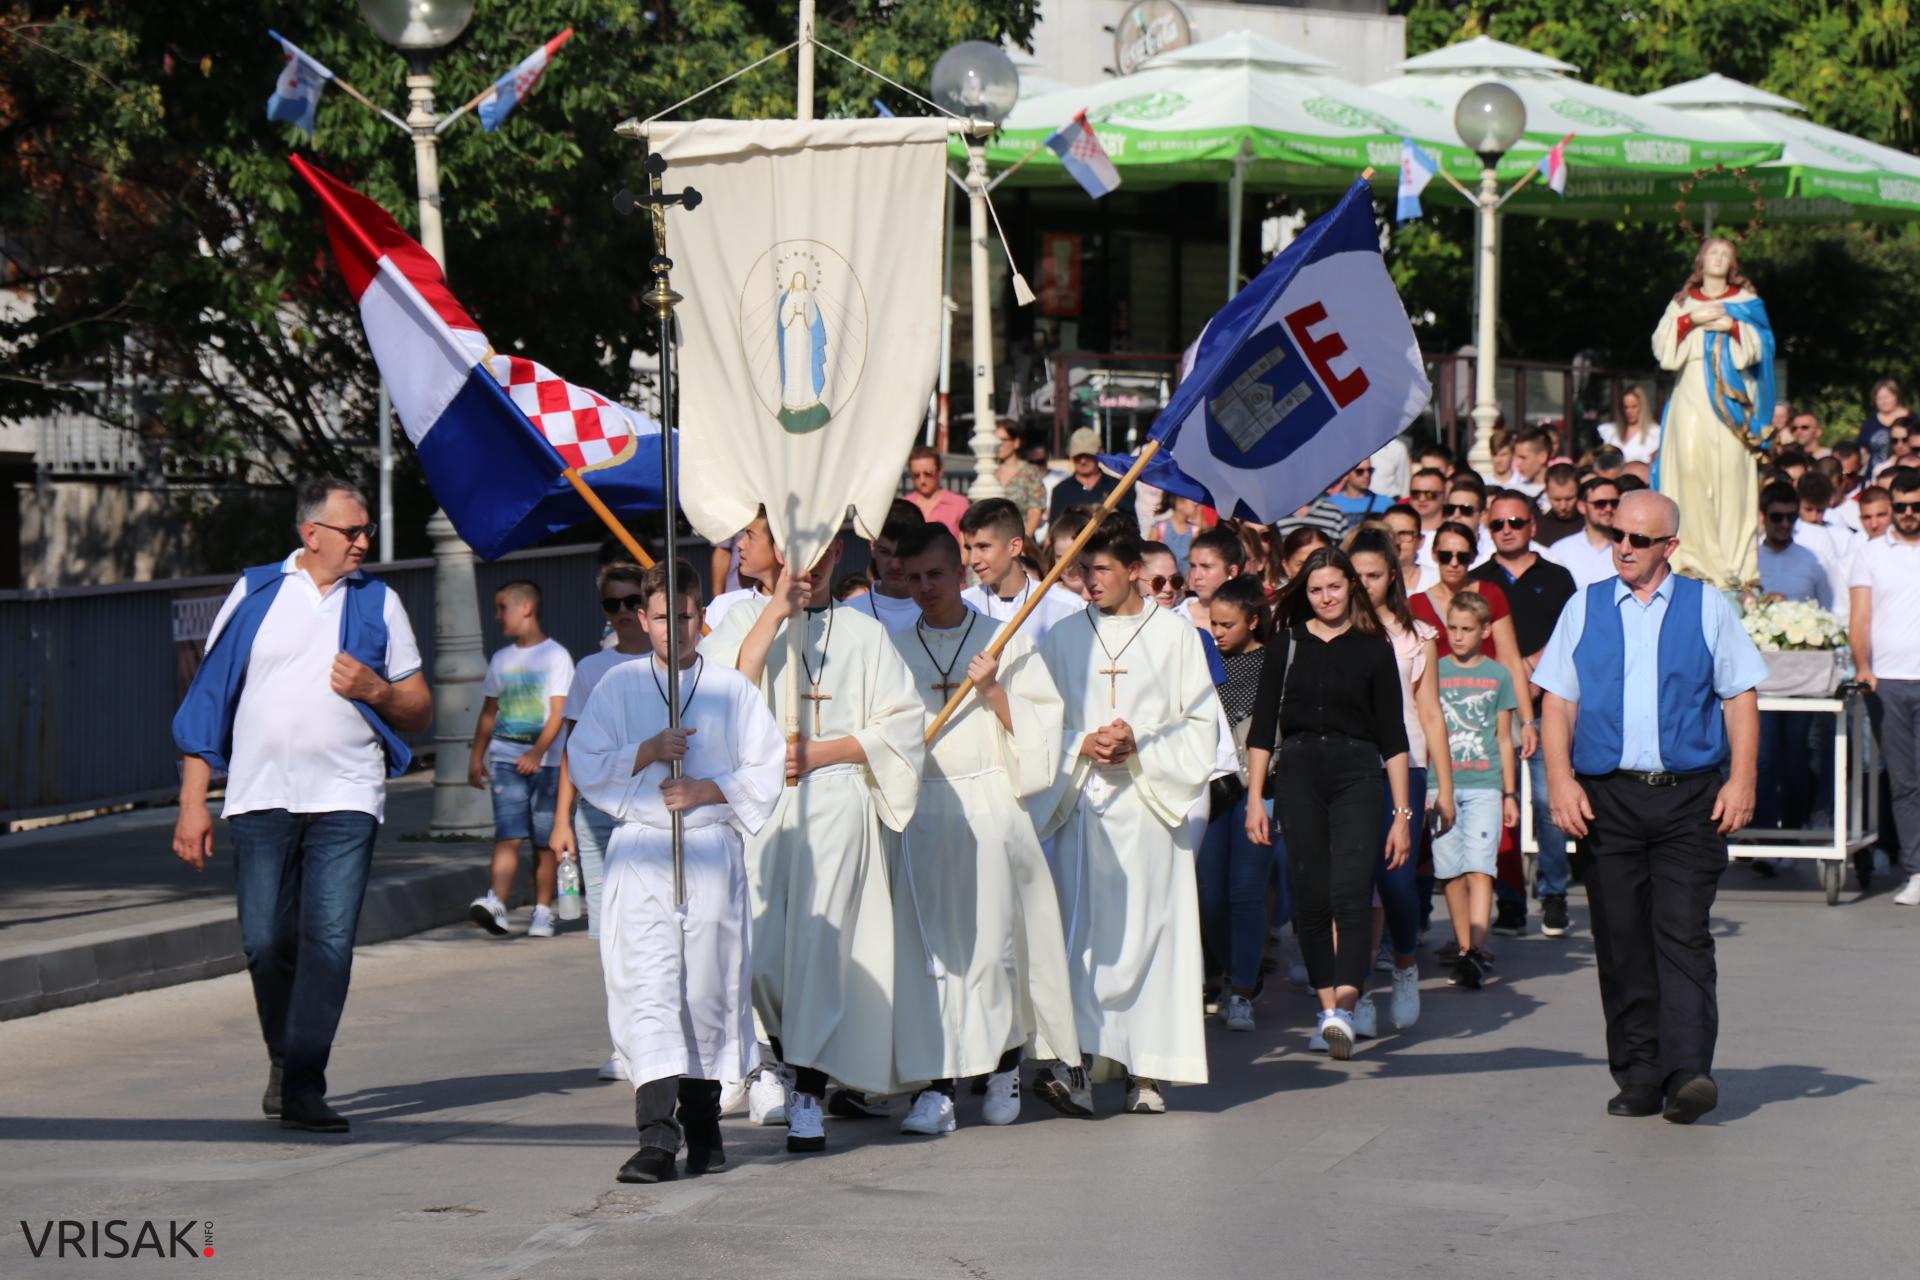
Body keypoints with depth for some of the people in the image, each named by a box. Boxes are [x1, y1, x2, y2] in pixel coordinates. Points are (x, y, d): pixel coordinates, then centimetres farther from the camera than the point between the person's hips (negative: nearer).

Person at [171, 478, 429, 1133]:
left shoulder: (378, 602, 10)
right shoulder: (255, 594, 7)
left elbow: (420, 711, 15)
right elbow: (209, 695, 8)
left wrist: (377, 690, -8)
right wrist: (193, 801, 2)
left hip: (345, 798, 0)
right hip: (260, 796, 0)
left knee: (329, 941, -11)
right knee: (266, 942, 1)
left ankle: (303, 1086, -10)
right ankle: (284, 1058, 25)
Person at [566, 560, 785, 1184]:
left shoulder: (732, 689, 8)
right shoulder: (618, 685, 9)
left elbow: (767, 770, 5)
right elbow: (583, 765, 3)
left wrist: (706, 791, -9)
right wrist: (649, 752, -10)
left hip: (712, 850, 1)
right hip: (640, 851, -1)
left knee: (709, 989, 4)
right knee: (646, 988, -12)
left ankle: (703, 1123, 19)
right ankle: (656, 1136, -20)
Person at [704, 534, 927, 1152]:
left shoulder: (863, 632, 11)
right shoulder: (746, 619, 12)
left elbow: (903, 722, 4)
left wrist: (820, 753, -6)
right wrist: (776, 609, -8)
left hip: (836, 803, -1)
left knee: (819, 946, -10)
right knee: (759, 955, -6)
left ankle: (809, 1095, -8)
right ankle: (807, 1063, 17)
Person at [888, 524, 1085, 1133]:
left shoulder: (1007, 640, 8)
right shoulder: (895, 649, 12)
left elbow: (1040, 727, 4)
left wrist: (993, 691, -10)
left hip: (990, 806, -1)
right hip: (921, 813, 1)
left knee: (993, 941, -2)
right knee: (926, 948, -6)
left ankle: (1005, 1064, 17)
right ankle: (936, 1086, -7)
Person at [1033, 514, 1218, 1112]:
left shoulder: (1175, 633, 7)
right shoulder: (1062, 638, 11)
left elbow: (1201, 724, 5)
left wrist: (1142, 746, -10)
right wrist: (1083, 746, -9)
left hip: (1151, 804, -1)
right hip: (1083, 802, 1)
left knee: (1149, 925, -3)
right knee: (1083, 926, -9)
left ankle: (1148, 1070, 0)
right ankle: (1078, 1058, -16)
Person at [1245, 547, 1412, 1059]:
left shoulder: (1373, 649, 6)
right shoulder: (1286, 645, 9)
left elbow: (1393, 736, 6)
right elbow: (1263, 727, 11)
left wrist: (1402, 812, 2)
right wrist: (1254, 799, 3)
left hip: (1357, 772, -2)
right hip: (1298, 772, 2)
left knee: (1351, 892, -16)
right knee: (1311, 898, 1)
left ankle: (1345, 1009, -26)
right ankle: (1327, 1008, 10)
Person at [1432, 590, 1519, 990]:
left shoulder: (1498, 675, 8)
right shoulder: (1435, 672, 9)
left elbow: (1504, 739, 12)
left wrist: (1510, 794, 10)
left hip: (1484, 785, -2)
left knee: (1479, 868, -13)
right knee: (1451, 873, 3)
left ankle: (1477, 949, -22)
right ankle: (1463, 950, 11)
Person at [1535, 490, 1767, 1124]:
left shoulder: (1707, 607, 8)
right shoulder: (1584, 608, 12)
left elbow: (1741, 697, 7)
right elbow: (1559, 702, 9)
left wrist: (1741, 781, -3)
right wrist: (1561, 780, -3)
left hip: (1689, 795, -2)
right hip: (1606, 797, 2)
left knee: (1683, 934, -11)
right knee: (1621, 941, 2)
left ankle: (1688, 1071, -18)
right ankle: (1638, 1078, 8)